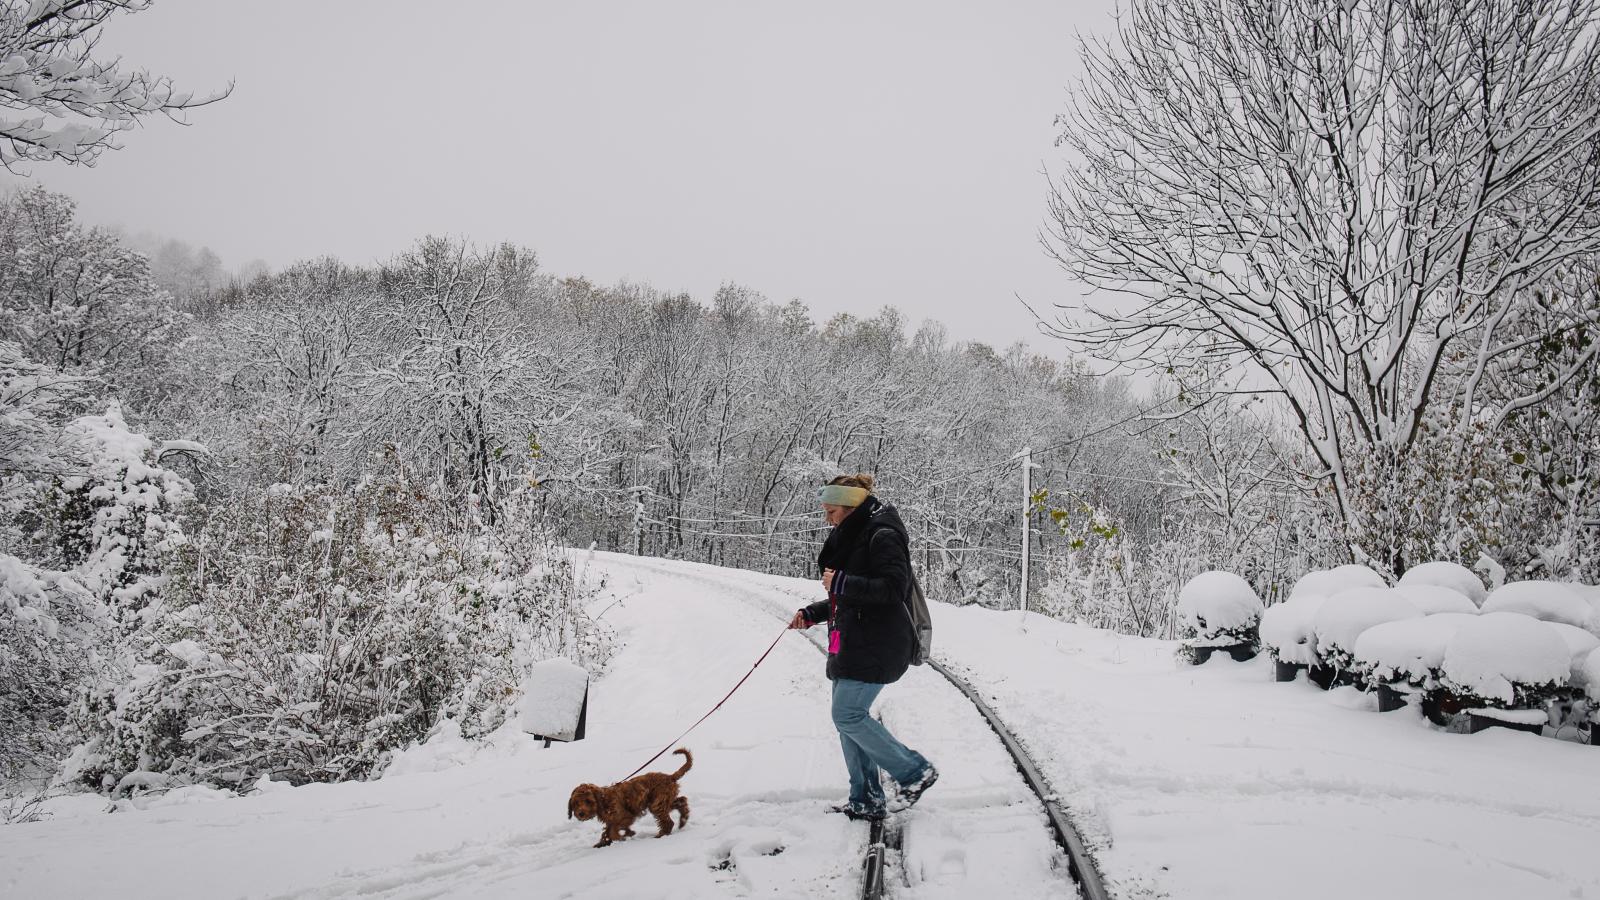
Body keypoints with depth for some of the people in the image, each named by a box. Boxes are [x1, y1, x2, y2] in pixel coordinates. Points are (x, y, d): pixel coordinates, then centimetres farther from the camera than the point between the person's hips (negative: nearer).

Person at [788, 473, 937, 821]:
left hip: (876, 647, -10)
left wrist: (841, 583, -22)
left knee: (848, 716, -11)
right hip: (853, 645, 10)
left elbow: (894, 588, -23)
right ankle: (866, 801, 17)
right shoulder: (852, 538, 17)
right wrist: (811, 614, 14)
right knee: (848, 718, 9)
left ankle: (915, 771, 3)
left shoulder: (883, 536, -13)